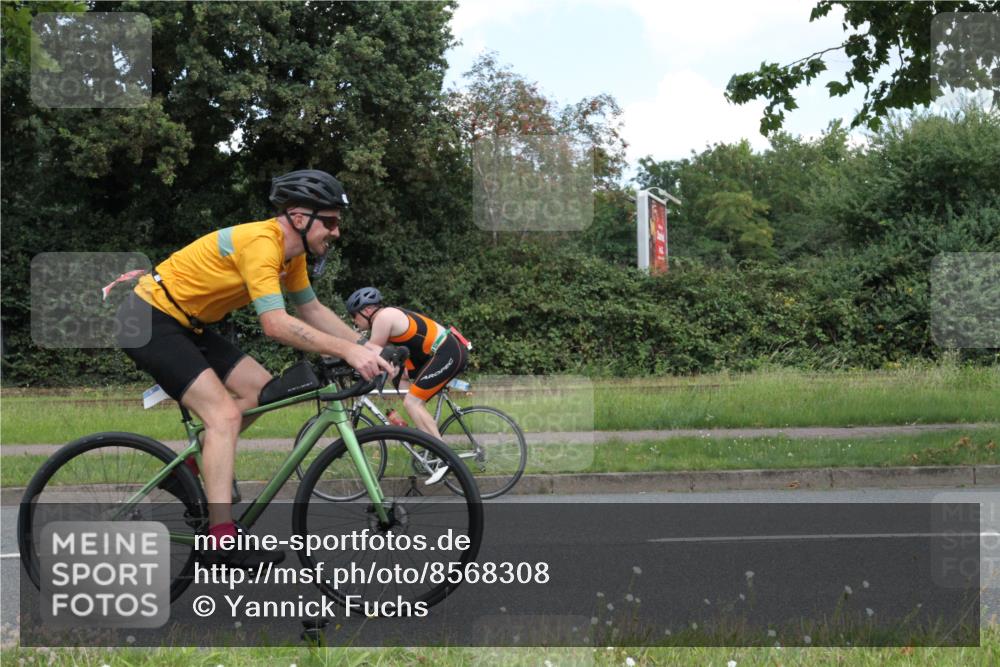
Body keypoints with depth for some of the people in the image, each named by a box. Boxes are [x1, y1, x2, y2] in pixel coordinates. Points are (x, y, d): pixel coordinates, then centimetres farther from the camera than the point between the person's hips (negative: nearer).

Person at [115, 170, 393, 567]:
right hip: (149, 320, -10)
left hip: (184, 324, 10)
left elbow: (313, 311, 14)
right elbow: (276, 325, -32)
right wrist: (349, 352, -32)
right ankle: (223, 542, -22)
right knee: (225, 413, -19)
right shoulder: (261, 242, -24)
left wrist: (366, 349, 3)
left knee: (259, 389, 7)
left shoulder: (291, 252, 5)